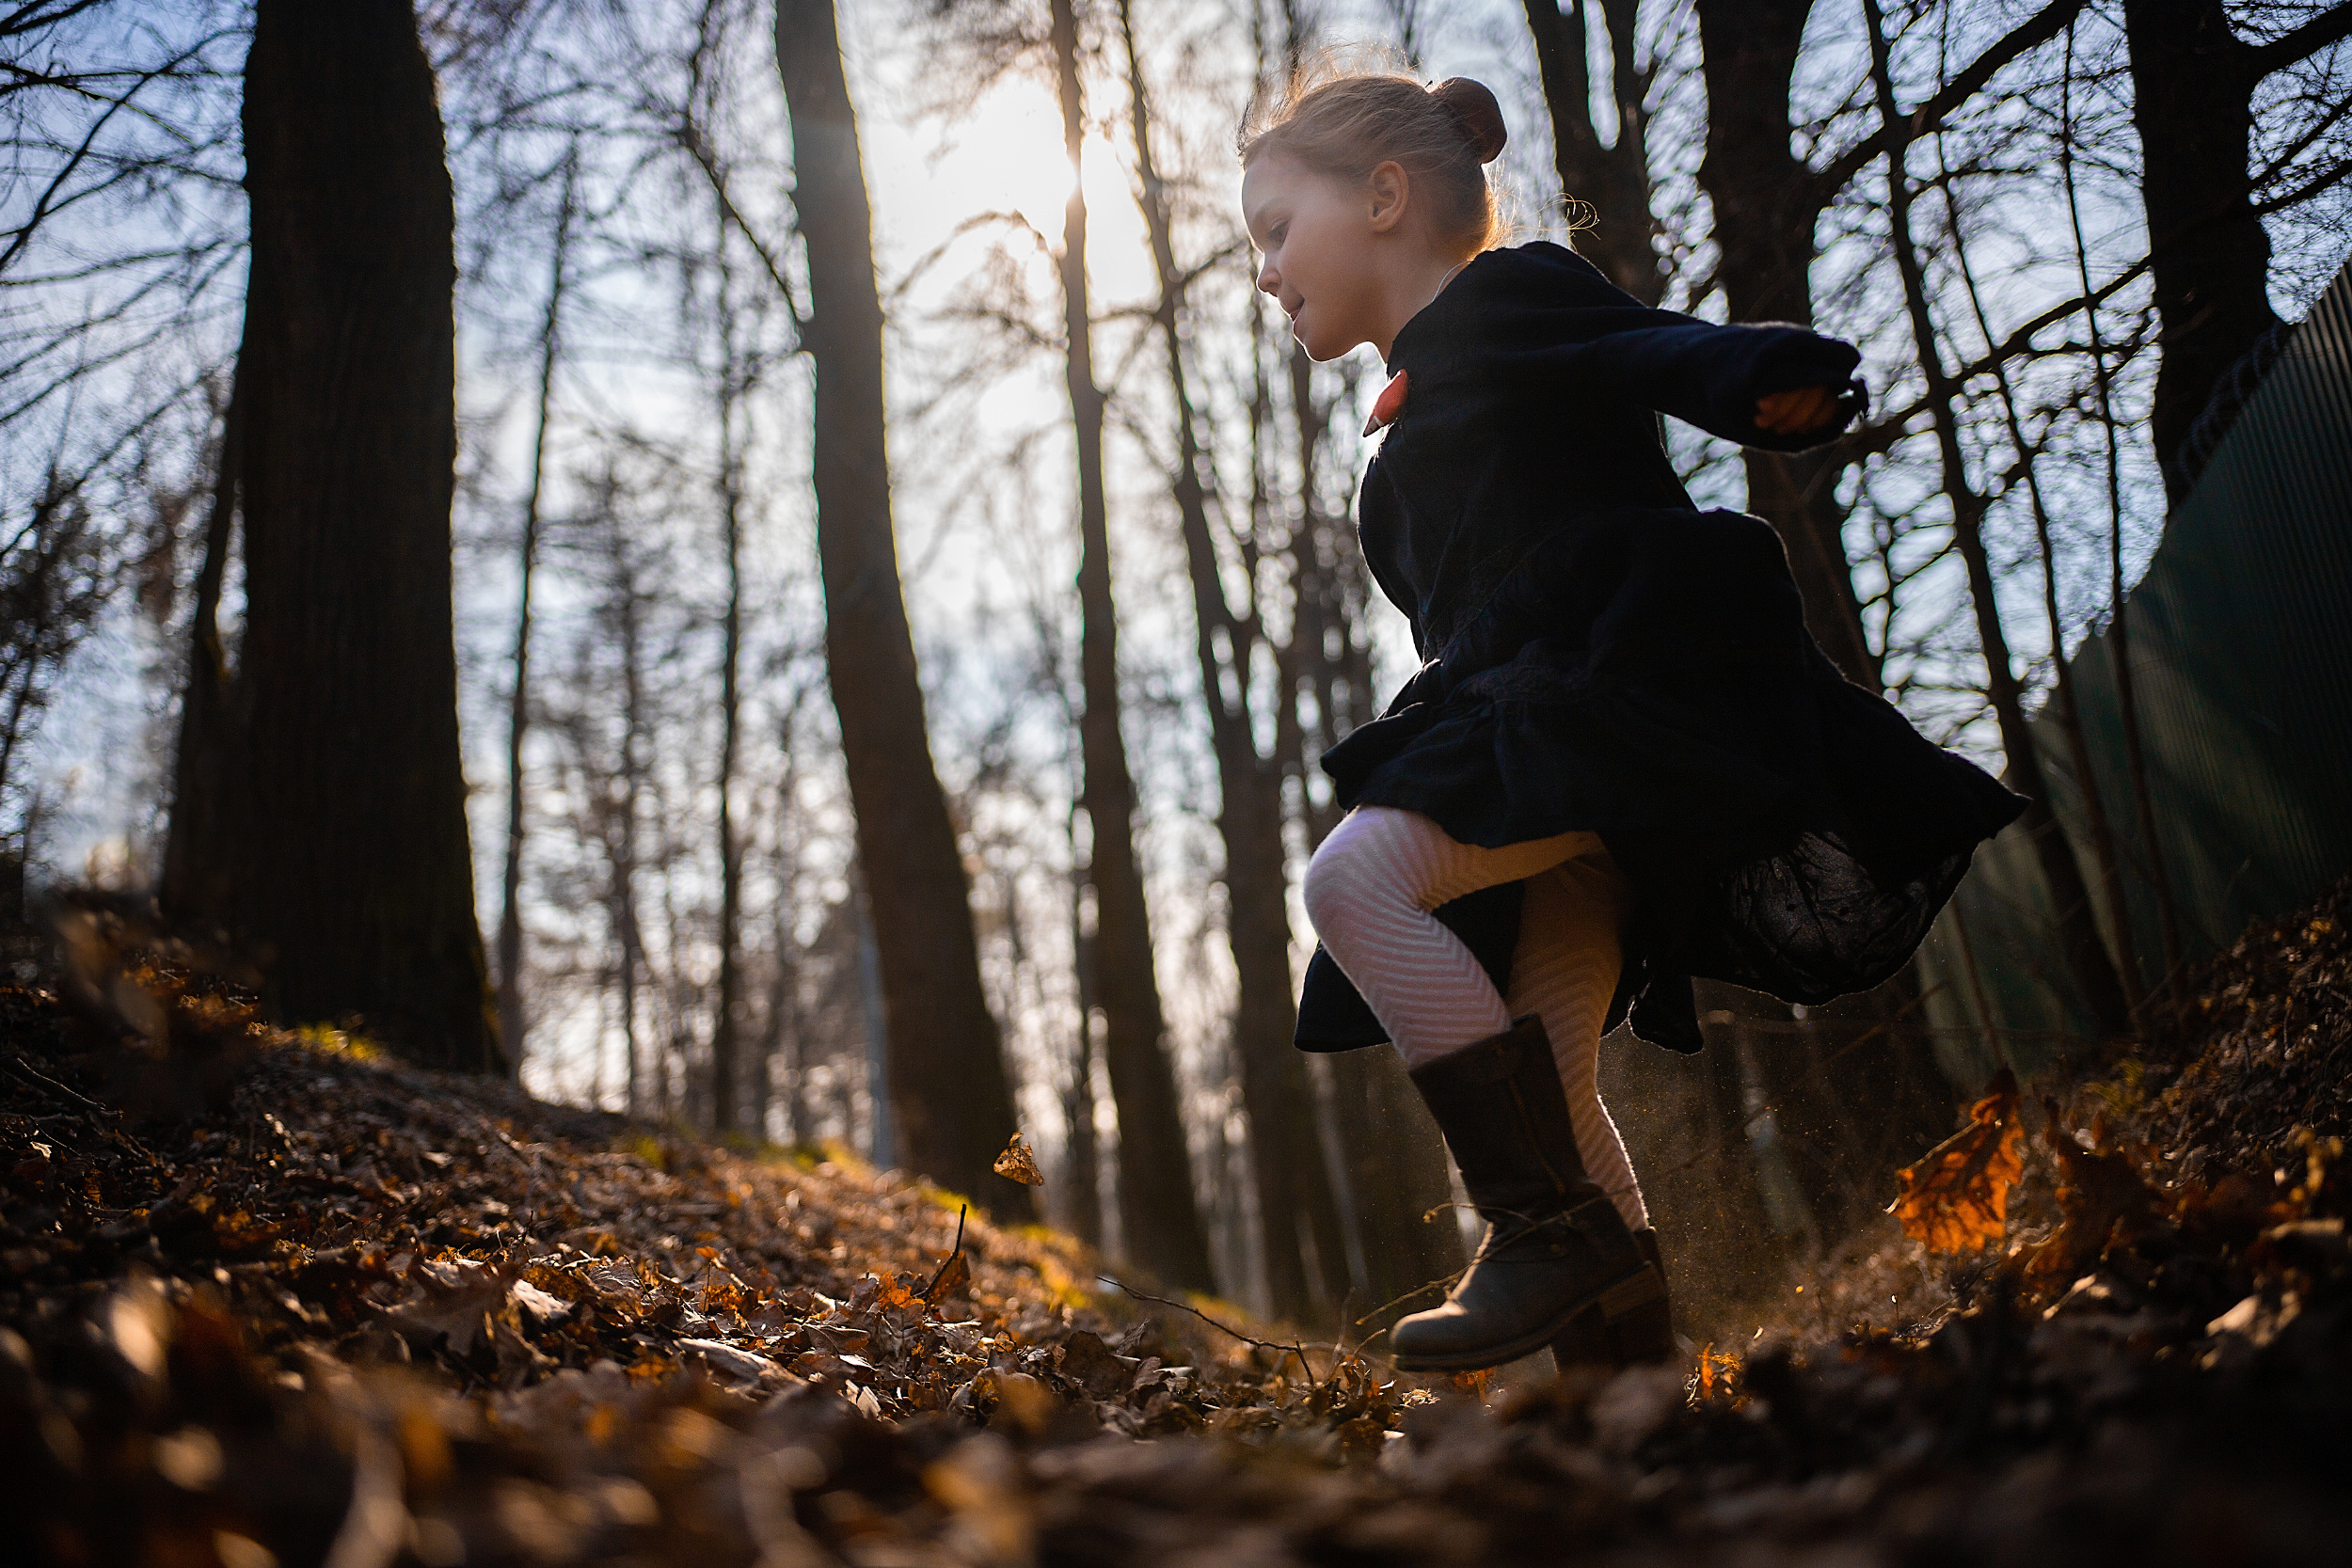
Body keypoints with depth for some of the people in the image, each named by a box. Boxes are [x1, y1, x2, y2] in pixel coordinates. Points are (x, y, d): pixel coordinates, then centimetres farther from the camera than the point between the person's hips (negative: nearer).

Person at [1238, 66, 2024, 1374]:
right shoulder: (1420, 424, 28)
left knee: (1356, 875, -25)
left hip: (1634, 677, -9)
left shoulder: (1508, 294, 4)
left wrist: (1775, 382, -36)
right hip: (1534, 728, 9)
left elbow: (1653, 348, -17)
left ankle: (1551, 1225, -20)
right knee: (1549, 1086, 1)